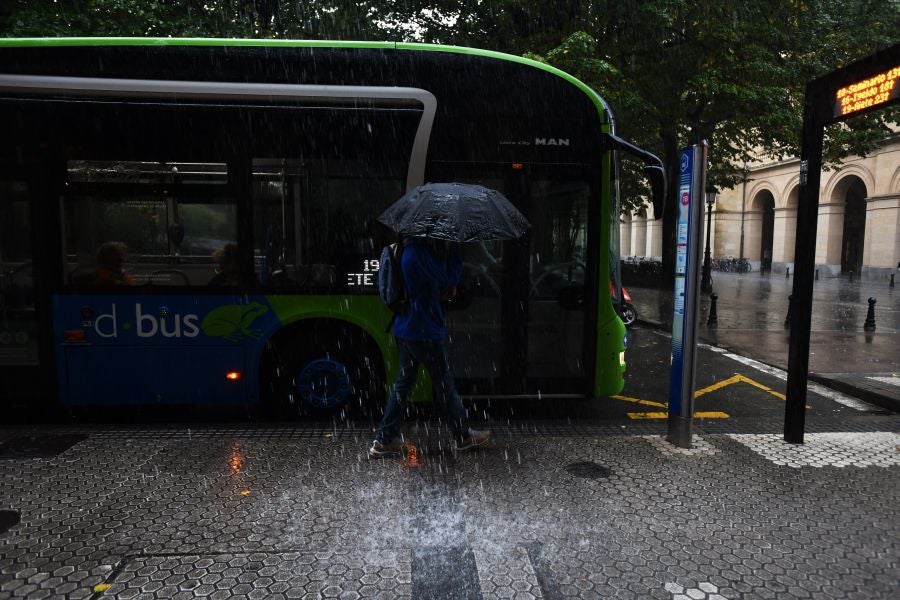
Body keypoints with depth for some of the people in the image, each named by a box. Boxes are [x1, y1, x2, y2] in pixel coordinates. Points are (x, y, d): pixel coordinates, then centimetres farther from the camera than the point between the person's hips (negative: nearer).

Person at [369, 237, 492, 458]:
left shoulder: (409, 248, 9)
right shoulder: (421, 251, -22)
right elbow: (449, 278, -17)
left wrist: (445, 288, 2)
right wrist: (456, 249, -9)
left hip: (406, 329, 9)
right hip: (426, 332, -9)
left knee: (403, 383, 15)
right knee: (445, 385, 7)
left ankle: (384, 440, 19)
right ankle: (464, 436, 25)